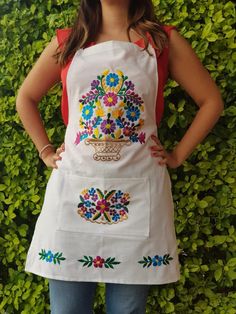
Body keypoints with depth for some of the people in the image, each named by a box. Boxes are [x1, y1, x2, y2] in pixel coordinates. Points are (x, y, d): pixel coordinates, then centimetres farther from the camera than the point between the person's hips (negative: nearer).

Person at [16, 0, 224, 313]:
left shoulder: (165, 40, 4)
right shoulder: (67, 42, 8)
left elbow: (212, 101, 8)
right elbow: (25, 98, 19)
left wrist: (178, 155, 3)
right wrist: (45, 151, 10)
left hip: (138, 193, -1)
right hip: (73, 189, 1)